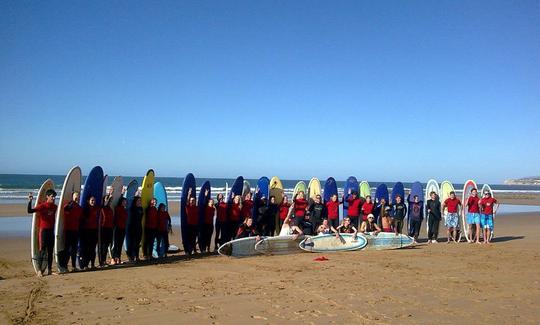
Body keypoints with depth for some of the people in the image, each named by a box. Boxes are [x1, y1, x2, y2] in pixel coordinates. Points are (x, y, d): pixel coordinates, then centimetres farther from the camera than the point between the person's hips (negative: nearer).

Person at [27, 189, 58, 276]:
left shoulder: (55, 207, 8)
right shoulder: (42, 206, -9)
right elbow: (29, 211, -21)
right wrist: (30, 201, -32)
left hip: (51, 230, 6)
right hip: (44, 230, -6)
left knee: (50, 251, 9)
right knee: (42, 250, -6)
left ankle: (49, 270, 16)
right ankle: (39, 270, 0)